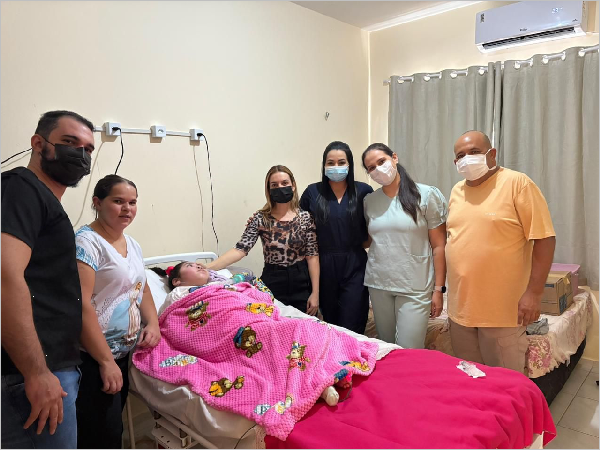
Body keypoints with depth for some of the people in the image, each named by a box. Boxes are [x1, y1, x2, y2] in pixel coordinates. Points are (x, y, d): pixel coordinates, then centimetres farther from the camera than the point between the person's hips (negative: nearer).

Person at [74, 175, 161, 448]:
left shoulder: (132, 244, 10)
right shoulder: (86, 242, -16)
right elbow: (80, 305, -23)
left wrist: (153, 323, 1)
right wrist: (106, 361, -22)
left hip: (123, 353, 8)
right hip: (93, 357, -8)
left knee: (111, 426, 17)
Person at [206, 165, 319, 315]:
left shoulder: (305, 217, -4)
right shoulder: (260, 218, -5)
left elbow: (312, 255, -4)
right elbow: (241, 249, -14)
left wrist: (315, 293, -8)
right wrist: (205, 268, -26)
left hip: (301, 284, 0)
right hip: (272, 284, 0)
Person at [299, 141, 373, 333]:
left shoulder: (364, 191, 0)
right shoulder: (312, 192, 1)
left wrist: (360, 242, -5)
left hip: (354, 266, -1)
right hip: (324, 266, 1)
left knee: (352, 327, -1)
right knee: (330, 322, 13)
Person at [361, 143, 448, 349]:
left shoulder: (426, 195, -6)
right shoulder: (369, 201, 5)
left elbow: (439, 246, -6)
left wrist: (438, 289, -8)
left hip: (415, 288, -4)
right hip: (378, 285, 4)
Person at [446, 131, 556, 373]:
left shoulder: (517, 184, -10)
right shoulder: (456, 191, 10)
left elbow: (544, 238, -12)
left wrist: (534, 292, -16)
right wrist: (443, 288, 15)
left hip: (502, 309, -6)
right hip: (460, 306, 6)